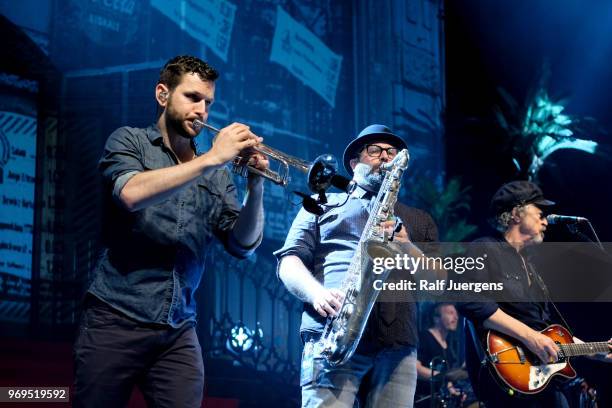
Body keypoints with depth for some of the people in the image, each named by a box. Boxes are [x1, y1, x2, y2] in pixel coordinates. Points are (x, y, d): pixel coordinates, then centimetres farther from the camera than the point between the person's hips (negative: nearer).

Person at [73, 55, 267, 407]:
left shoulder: (216, 174, 12)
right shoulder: (129, 141, 4)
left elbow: (243, 245, 4)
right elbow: (131, 193, -17)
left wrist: (256, 186, -12)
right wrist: (211, 159, -19)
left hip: (179, 332, 3)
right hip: (117, 319, -3)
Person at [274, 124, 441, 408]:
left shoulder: (419, 220, 28)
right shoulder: (323, 203, 22)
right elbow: (289, 261, 10)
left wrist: (408, 248, -3)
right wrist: (317, 292, -12)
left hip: (397, 344, 2)